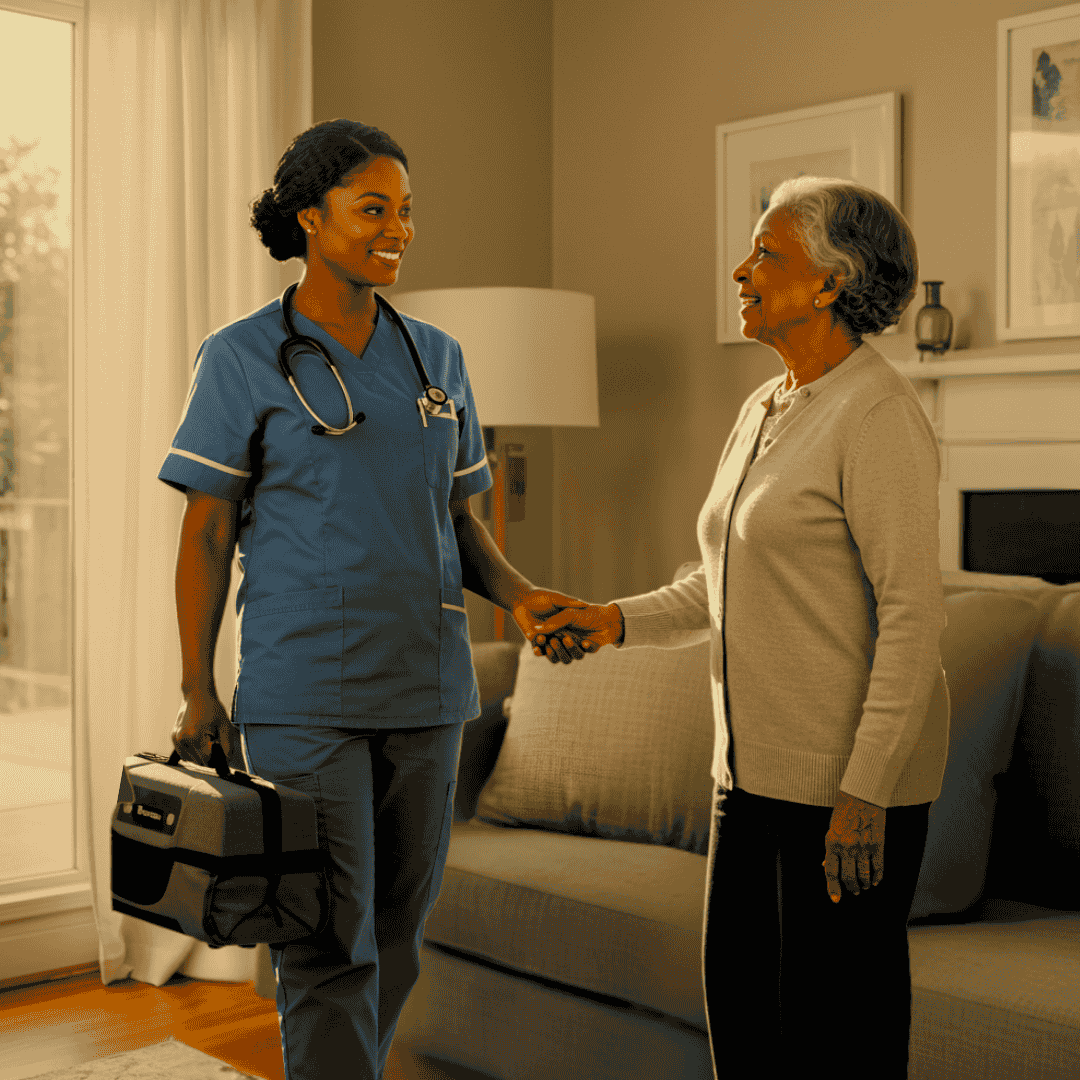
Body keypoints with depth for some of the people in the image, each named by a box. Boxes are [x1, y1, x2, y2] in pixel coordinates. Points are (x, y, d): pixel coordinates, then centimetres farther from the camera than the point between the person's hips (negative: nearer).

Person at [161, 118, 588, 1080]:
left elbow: (456, 515, 14)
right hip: (302, 693, -5)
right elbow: (207, 532, -3)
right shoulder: (244, 358, -3)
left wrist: (518, 594, -5)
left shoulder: (436, 358, 10)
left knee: (399, 929, 13)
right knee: (331, 940, -4)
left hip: (424, 682, 5)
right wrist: (198, 693, -6)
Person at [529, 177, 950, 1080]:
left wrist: (865, 792, -21)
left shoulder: (878, 413, -15)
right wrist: (618, 621, 5)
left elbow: (914, 612, -19)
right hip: (755, 768, 9)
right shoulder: (763, 411, 13)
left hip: (851, 774, -9)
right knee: (738, 1002, 16)